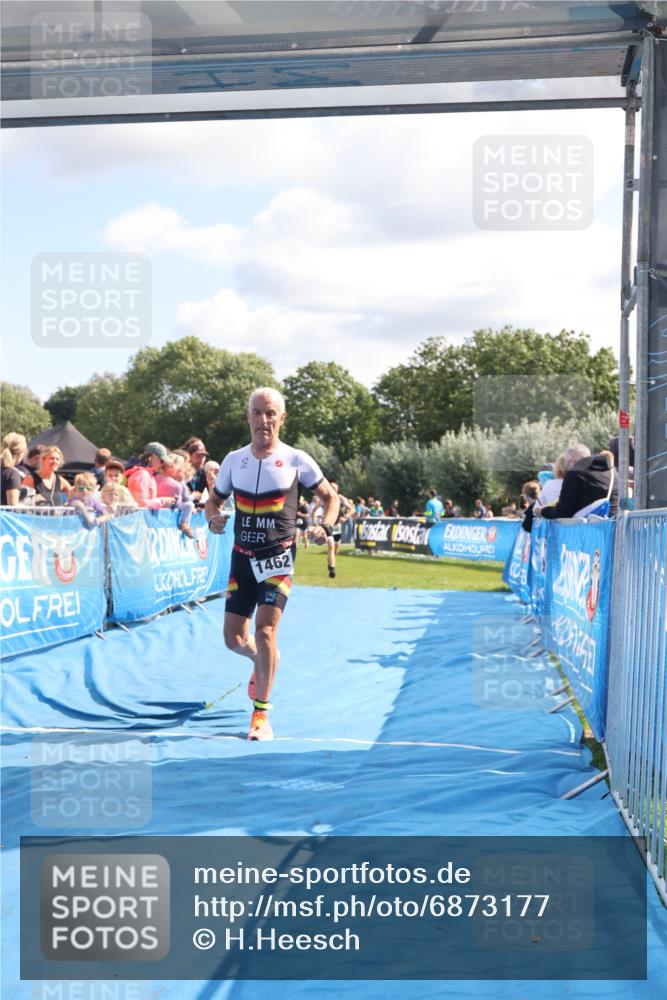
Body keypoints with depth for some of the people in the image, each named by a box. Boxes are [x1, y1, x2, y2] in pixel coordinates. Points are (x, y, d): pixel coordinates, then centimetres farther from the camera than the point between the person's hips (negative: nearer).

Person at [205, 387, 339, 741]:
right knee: (234, 639, 6)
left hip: (278, 556, -3)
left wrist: (325, 526, -14)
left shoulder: (296, 460, -4)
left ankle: (261, 714, -3)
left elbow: (331, 497, 6)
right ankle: (262, 663, 42)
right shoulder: (233, 460, 4)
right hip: (243, 556, 4)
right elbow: (213, 500, 15)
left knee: (265, 632, -14)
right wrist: (214, 518, -9)